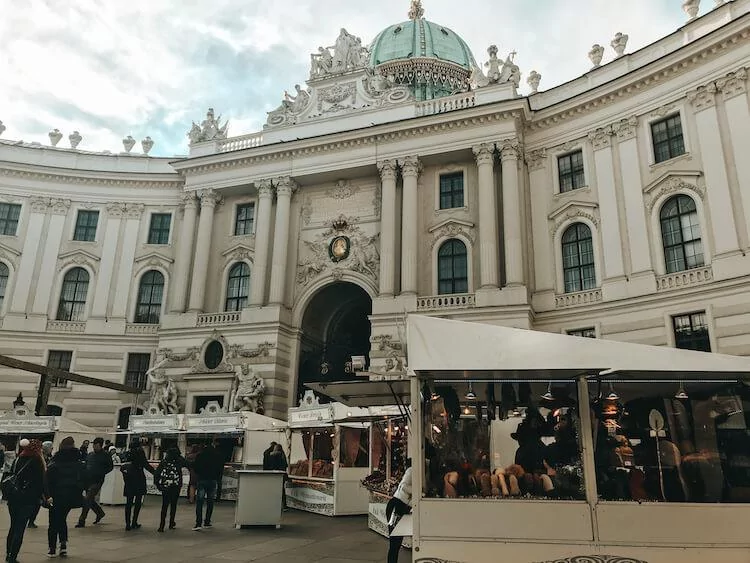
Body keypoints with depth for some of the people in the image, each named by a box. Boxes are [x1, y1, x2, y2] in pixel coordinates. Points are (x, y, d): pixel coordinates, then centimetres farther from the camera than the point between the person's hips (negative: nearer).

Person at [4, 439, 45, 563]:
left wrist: (8, 493, 17)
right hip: (28, 499, -6)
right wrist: (42, 496, 3)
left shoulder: (18, 459, 8)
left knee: (13, 526, 18)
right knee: (20, 528, 0)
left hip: (13, 497, 6)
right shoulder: (37, 462, -10)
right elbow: (40, 480, -9)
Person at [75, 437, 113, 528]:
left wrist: (101, 473, -11)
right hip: (88, 480, 6)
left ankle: (81, 521, -3)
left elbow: (110, 467, -1)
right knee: (90, 500, 15)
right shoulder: (90, 455, 12)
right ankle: (100, 513, 37)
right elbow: (85, 466, 20)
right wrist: (84, 475, 3)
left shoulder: (106, 455, -4)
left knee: (87, 500, -12)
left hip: (97, 481, -6)